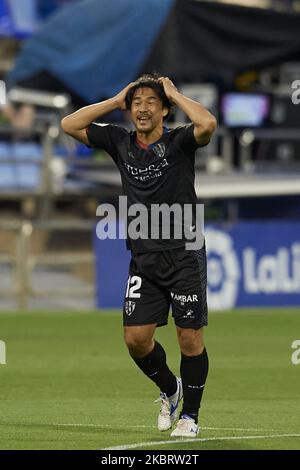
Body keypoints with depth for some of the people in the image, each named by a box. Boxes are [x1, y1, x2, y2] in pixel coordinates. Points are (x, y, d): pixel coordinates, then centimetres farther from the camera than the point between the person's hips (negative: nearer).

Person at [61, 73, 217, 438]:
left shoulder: (178, 142, -6)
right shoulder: (120, 142, 8)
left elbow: (207, 124, -27)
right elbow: (70, 125, 7)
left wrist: (175, 94, -12)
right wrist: (116, 101, 3)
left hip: (184, 255, -4)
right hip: (144, 259, 4)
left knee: (190, 339, -2)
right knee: (136, 338, -1)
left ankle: (190, 415, 13)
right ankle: (170, 390, 26)